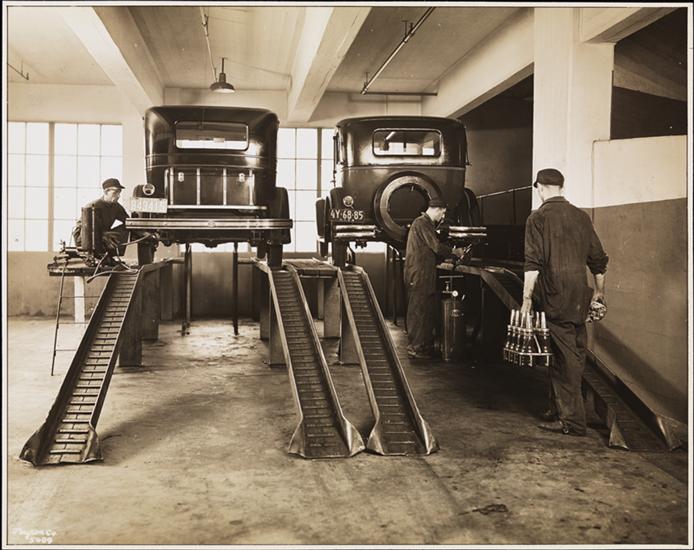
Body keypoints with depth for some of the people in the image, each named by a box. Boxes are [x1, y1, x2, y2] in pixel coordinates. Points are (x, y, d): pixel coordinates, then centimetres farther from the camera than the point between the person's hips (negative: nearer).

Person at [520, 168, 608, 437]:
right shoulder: (581, 216, 11)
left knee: (563, 356, -2)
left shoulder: (538, 217, -6)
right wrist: (599, 291, 24)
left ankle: (572, 420, 1)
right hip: (580, 295, 6)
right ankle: (560, 409, 26)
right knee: (575, 353, 14)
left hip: (554, 294, -6)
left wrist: (526, 298, -13)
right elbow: (598, 258, 14)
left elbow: (533, 262, -14)